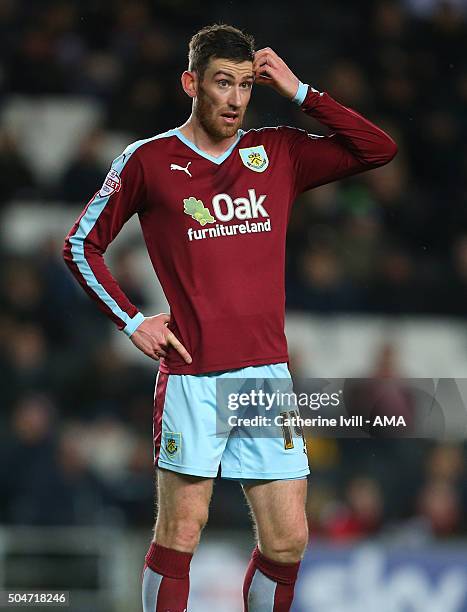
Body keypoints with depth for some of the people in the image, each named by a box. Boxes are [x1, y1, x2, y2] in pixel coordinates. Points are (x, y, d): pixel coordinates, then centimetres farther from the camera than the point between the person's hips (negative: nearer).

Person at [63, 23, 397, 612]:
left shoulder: (278, 154, 10)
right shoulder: (148, 161, 2)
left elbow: (378, 148, 7)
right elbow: (81, 244, 10)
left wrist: (299, 91, 2)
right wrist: (131, 321, 1)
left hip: (267, 373, 3)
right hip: (192, 378, -3)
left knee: (288, 541, 1)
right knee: (179, 535, -3)